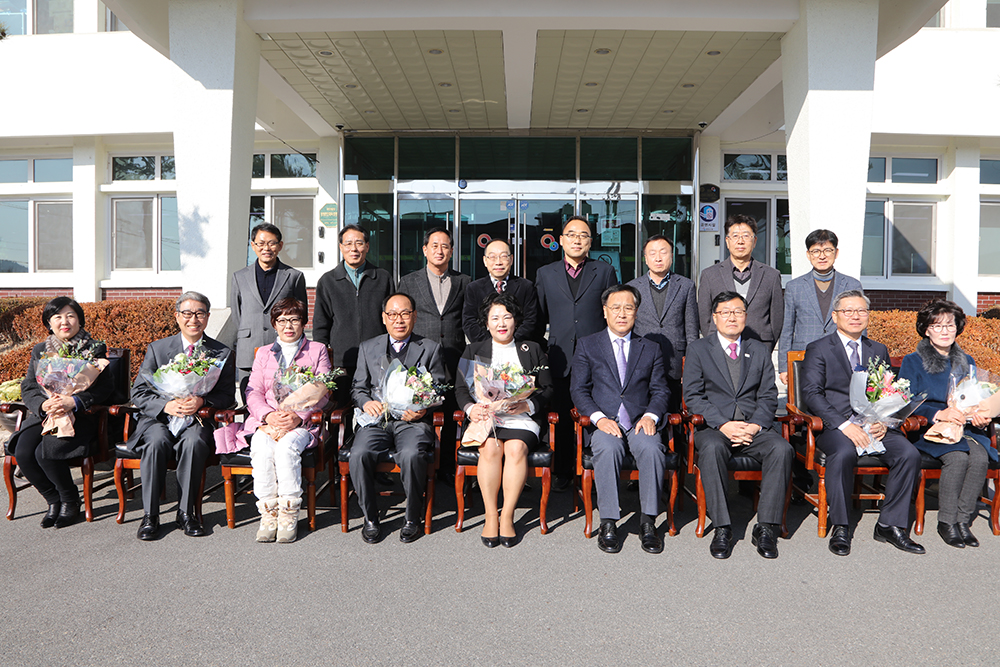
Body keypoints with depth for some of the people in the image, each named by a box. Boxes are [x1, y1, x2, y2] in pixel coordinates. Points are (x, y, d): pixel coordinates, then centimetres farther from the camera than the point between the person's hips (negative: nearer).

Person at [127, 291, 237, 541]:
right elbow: (138, 393, 3)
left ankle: (186, 512, -19)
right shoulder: (157, 348, 9)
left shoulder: (222, 354, 9)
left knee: (194, 442, -33)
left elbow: (228, 396, 4)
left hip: (198, 419, -1)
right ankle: (150, 515, -20)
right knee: (157, 442, -32)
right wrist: (167, 405, -16)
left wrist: (202, 402, -17)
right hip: (158, 418, 1)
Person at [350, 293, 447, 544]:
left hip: (414, 421, -2)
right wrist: (366, 402, -5)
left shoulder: (430, 349, 14)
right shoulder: (368, 348, 20)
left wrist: (423, 409, -10)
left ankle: (413, 518, -10)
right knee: (359, 454, -28)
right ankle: (370, 518, -6)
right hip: (376, 419, 2)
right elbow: (358, 388, 18)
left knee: (411, 455, -33)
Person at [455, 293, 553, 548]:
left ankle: (507, 517, -24)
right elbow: (461, 388, 11)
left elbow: (547, 389, 10)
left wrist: (527, 405, -10)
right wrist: (471, 408, -11)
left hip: (522, 419, 0)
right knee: (490, 448, -31)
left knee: (516, 448, -31)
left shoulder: (532, 350, 19)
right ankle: (490, 516, -22)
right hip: (485, 416, 1)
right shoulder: (473, 351, 21)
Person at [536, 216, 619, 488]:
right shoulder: (545, 274, 13)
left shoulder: (605, 271, 9)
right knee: (562, 418, 5)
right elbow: (539, 319, 16)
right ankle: (563, 473, 17)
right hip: (561, 358, 1)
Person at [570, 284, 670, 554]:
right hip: (603, 422, -1)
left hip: (640, 422, 1)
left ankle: (648, 522, -20)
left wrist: (650, 415, -10)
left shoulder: (651, 349, 18)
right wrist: (599, 418, -13)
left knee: (652, 448, -32)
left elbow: (660, 391, 11)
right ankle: (608, 523, -24)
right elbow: (580, 390, 4)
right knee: (608, 448, -35)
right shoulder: (587, 345, 11)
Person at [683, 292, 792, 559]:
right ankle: (722, 528, -26)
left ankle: (766, 527, -19)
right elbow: (693, 397, -1)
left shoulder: (760, 351, 17)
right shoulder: (698, 349, 8)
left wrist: (755, 425, -11)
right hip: (713, 426, -2)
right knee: (712, 448, -36)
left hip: (754, 426, 3)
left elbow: (768, 396, 10)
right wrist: (723, 425, -15)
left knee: (782, 449, -28)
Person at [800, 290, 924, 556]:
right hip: (834, 426, -4)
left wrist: (884, 422, -7)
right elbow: (811, 394, -7)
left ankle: (890, 524, -8)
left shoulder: (879, 351, 21)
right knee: (844, 453, -35)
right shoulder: (818, 349, 5)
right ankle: (840, 528, -18)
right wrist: (844, 425, -19)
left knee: (909, 454, -22)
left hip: (875, 426, 4)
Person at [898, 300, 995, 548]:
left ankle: (963, 520, -18)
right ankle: (946, 522, -17)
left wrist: (980, 417, -5)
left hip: (964, 427, 4)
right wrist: (939, 414, -22)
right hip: (927, 429, -4)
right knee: (958, 457, -32)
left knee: (980, 456, -29)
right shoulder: (912, 362, 3)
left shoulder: (966, 363, 18)